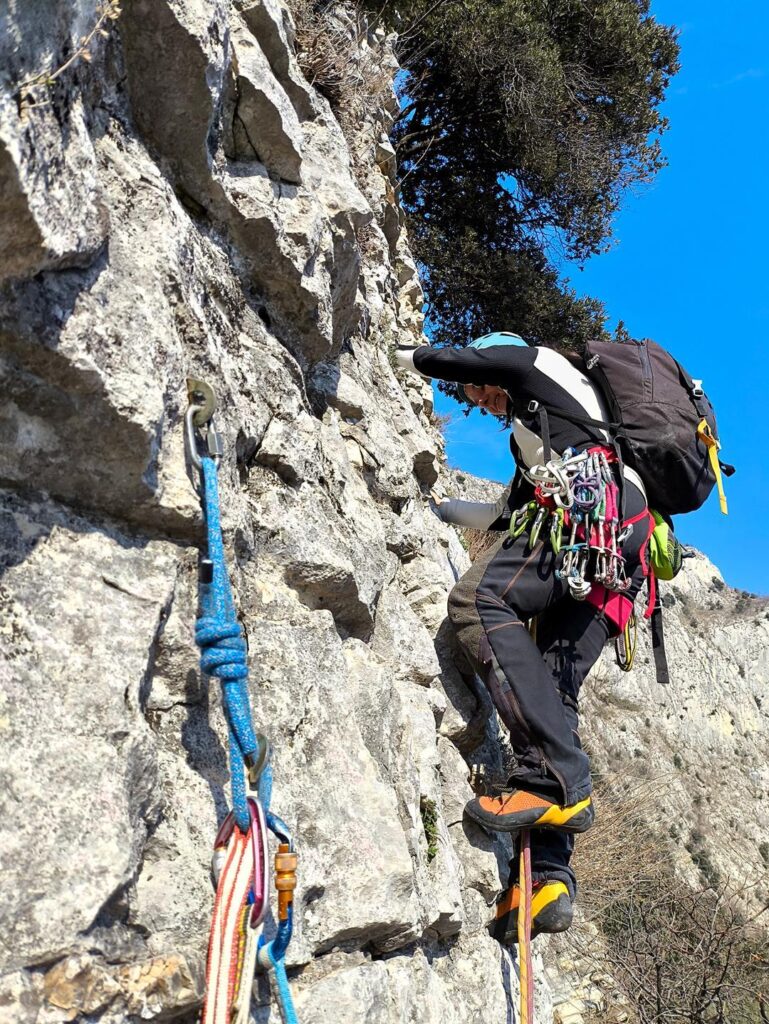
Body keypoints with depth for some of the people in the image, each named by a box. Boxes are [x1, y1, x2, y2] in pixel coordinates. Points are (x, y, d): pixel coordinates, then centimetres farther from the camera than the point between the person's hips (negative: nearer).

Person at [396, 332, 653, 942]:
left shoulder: (543, 365, 21)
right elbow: (509, 515, 43)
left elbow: (469, 360, 12)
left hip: (595, 504, -9)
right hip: (611, 570, 9)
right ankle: (551, 876, -15)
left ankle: (559, 781, -33)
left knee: (478, 599, -24)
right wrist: (439, 507, 47)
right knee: (552, 692, -3)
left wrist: (407, 357, 30)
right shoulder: (537, 445, 42)